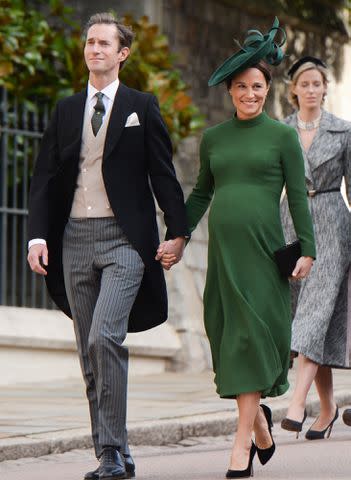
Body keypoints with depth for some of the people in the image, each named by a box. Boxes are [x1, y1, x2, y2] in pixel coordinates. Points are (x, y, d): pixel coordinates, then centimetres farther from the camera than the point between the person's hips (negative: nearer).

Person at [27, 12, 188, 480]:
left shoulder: (141, 107, 4)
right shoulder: (66, 111, 13)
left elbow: (163, 174, 3)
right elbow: (44, 178, 11)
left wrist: (178, 231, -3)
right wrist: (38, 235, -1)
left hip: (124, 236, -4)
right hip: (75, 237, 4)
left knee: (104, 338, -20)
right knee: (90, 352, 6)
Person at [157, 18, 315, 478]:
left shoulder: (282, 135, 1)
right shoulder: (213, 138, 12)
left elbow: (298, 197, 0)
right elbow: (201, 193, 22)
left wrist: (307, 249, -6)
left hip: (262, 249, -4)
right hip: (222, 247, 4)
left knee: (251, 334, -8)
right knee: (226, 333, 5)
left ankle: (243, 440, -7)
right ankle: (258, 414, 28)